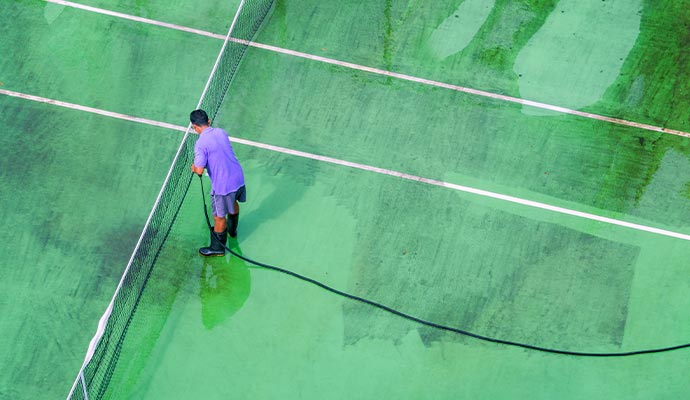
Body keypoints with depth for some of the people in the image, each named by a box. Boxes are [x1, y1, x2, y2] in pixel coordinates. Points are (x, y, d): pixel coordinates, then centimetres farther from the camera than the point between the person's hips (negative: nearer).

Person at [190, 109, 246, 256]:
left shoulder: (201, 144, -21)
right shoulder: (221, 132, 1)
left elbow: (199, 170, -23)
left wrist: (194, 167, 0)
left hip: (223, 185, -7)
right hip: (238, 177, 7)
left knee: (219, 217, 12)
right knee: (233, 203, 33)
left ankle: (217, 248, 30)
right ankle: (232, 229, 59)